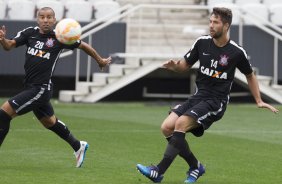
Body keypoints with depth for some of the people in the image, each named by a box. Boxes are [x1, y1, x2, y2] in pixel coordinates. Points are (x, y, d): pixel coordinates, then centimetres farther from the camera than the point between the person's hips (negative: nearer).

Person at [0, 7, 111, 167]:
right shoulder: (30, 33, 2)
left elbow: (83, 45, 5)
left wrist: (100, 61, 17)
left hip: (41, 89, -7)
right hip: (30, 87, 7)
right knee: (50, 122, 25)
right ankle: (78, 147, 45)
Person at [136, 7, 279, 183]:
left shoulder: (237, 52, -6)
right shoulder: (202, 42, 3)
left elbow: (250, 76, 11)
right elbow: (185, 65, 13)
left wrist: (259, 101, 9)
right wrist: (174, 65, -10)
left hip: (216, 101, -6)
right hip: (199, 96, 6)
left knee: (180, 124, -26)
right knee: (167, 127, -10)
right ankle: (195, 167, 6)